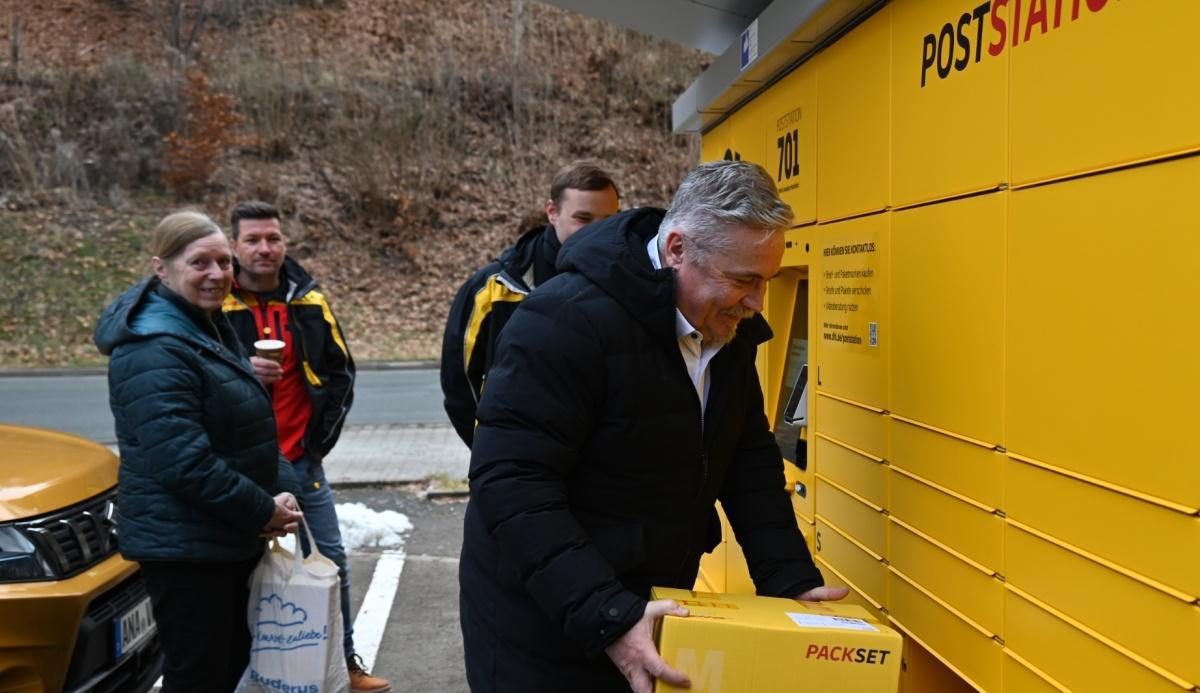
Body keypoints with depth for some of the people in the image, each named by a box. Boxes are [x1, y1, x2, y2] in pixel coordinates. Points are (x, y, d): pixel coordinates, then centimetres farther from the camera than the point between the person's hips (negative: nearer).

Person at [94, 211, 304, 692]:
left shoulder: (211, 328, 12)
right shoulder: (154, 350, -20)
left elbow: (251, 429, 17)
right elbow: (182, 459, -27)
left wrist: (283, 491, 1)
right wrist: (263, 512, -18)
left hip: (234, 539, 10)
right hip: (183, 547, -10)